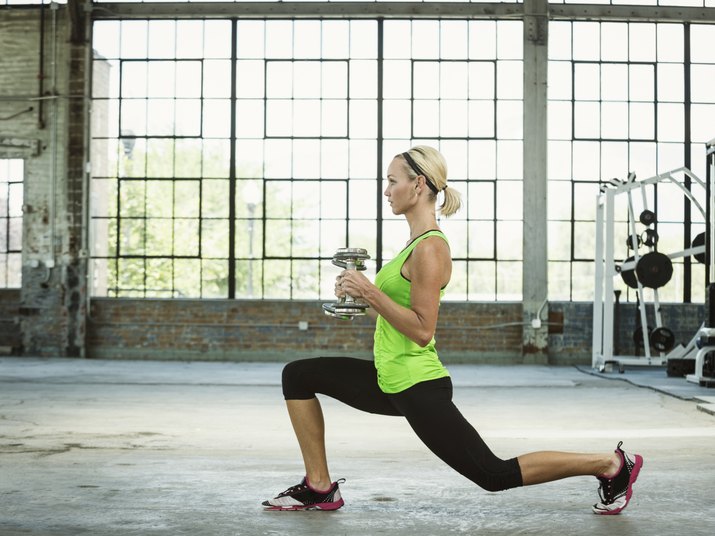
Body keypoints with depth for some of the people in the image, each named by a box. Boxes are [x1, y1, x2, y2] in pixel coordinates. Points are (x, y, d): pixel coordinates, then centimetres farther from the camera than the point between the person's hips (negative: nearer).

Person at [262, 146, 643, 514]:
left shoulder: (429, 248, -18)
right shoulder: (416, 242, 12)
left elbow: (421, 330, -24)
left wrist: (370, 292, -23)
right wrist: (363, 293, 9)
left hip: (417, 387, -10)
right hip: (392, 381, 10)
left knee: (494, 475, -2)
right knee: (298, 376, 11)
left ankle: (611, 465, 9)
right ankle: (319, 488, 14)